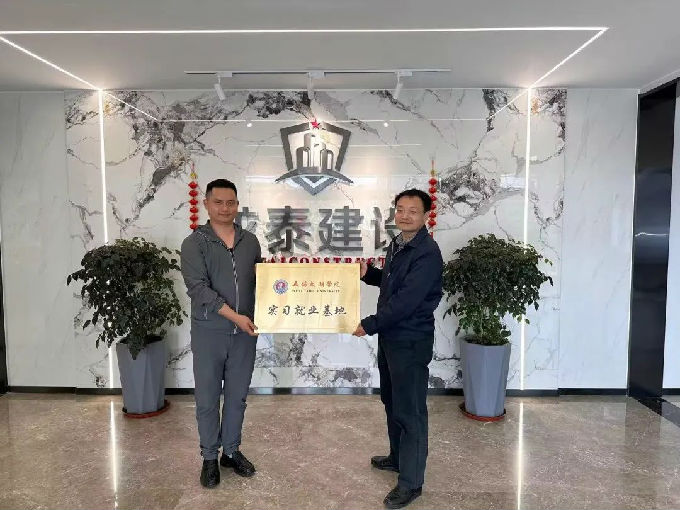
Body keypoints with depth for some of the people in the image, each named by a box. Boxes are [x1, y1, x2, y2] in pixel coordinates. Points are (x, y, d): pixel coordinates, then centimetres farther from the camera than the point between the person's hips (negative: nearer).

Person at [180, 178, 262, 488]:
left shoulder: (250, 241, 6)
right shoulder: (194, 243, -7)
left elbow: (260, 281, 13)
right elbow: (198, 288, -17)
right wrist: (234, 316, -22)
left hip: (245, 333, 3)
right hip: (209, 332, -3)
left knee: (237, 395, 14)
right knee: (207, 398, 10)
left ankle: (231, 451, 33)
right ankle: (209, 458, 29)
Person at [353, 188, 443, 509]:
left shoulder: (427, 253, -20)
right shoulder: (396, 245, 9)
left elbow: (407, 299, -26)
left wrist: (370, 325, -21)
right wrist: (367, 273, 4)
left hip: (412, 341, -9)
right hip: (389, 335, 9)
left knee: (410, 409, 1)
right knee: (391, 401, 22)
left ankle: (411, 482, 16)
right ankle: (398, 456, 42)